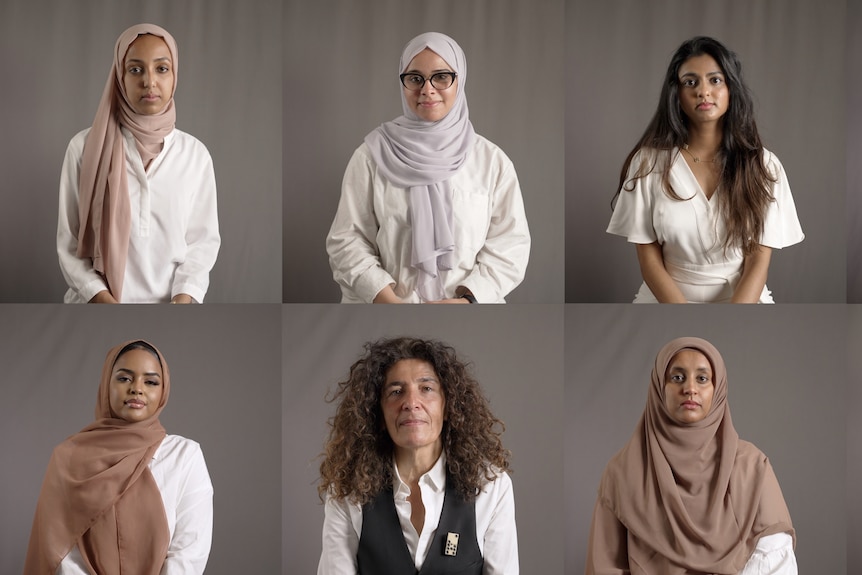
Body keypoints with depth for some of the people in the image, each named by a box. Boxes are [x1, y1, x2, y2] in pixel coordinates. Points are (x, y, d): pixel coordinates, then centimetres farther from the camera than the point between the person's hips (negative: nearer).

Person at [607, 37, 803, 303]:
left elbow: (758, 263, -3)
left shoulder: (763, 165, 2)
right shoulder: (649, 161, -1)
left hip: (742, 302, 0)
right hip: (667, 303, 0)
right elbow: (649, 260, -1)